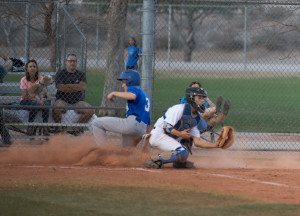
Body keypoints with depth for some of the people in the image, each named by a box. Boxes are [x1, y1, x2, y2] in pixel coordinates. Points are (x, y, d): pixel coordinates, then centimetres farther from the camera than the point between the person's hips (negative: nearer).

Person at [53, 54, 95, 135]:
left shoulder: (81, 74, 12)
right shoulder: (60, 73, 6)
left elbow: (83, 86, -6)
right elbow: (60, 87, -10)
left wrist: (68, 86, -8)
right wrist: (76, 87, -6)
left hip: (78, 101, 3)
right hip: (63, 100, -3)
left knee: (91, 110, -22)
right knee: (56, 109, -36)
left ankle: (77, 127, 1)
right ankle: (59, 127, -8)